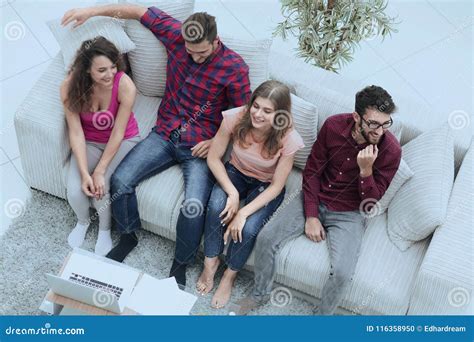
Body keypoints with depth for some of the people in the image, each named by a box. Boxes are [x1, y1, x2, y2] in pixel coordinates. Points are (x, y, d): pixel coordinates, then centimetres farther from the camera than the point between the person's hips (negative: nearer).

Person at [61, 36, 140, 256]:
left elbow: (118, 133, -22)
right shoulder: (70, 86, -23)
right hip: (89, 142, 2)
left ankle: (105, 229, 13)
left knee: (101, 186, -22)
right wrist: (84, 173, -24)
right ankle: (83, 221, 21)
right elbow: (76, 132, -18)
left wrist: (100, 171, -21)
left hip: (123, 140, -2)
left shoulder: (125, 86, -29)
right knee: (75, 190, -18)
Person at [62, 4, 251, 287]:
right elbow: (137, 10, 4)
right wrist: (91, 11, -1)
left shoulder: (235, 67, -14)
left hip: (200, 146, -4)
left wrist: (216, 142, -16)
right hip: (165, 135, 4)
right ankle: (129, 236, 16)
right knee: (121, 180, -13)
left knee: (194, 206, -25)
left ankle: (181, 264, 3)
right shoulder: (177, 34, -5)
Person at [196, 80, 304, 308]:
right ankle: (210, 262, -3)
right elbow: (213, 158, -13)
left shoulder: (288, 139, -28)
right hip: (235, 173, 2)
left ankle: (229, 276, 4)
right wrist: (232, 193, -24)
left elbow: (276, 186, -19)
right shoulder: (235, 118, -25)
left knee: (248, 228, -26)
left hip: (266, 185, -2)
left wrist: (244, 212, -28)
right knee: (216, 206, -29)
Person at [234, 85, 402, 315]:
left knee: (342, 272, -25)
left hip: (348, 214, -2)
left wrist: (366, 170, -30)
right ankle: (260, 293, 13)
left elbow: (370, 203, -12)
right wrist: (311, 216, -9)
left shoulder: (391, 150, -18)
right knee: (266, 238, -15)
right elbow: (312, 170, -3)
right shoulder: (334, 125, -13)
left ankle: (322, 315, 6)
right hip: (315, 200, 2)